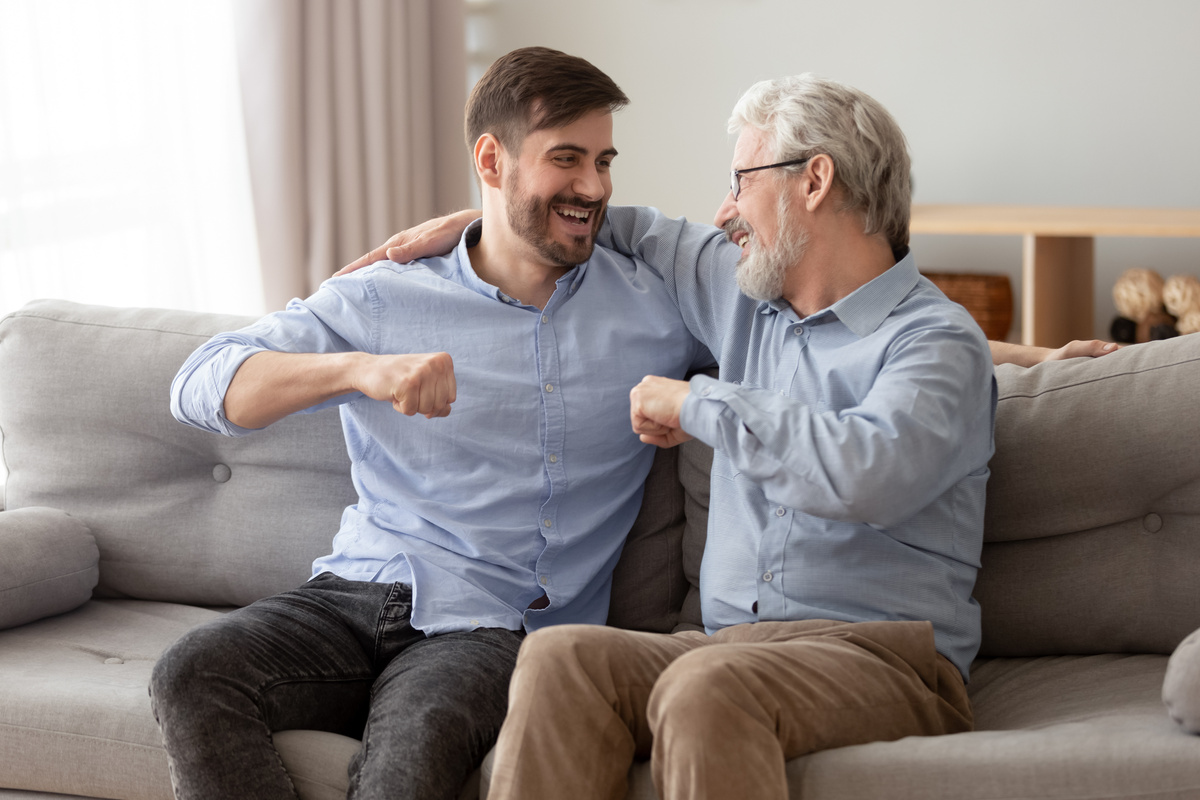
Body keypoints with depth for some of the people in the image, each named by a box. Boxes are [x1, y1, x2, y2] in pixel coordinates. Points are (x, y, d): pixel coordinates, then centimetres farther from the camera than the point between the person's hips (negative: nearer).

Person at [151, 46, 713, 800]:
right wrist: (359, 369, -20)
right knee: (192, 675, -28)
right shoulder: (381, 300, 7)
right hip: (356, 596, 2)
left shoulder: (656, 305, 12)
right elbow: (202, 387, -2)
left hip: (489, 627, -1)